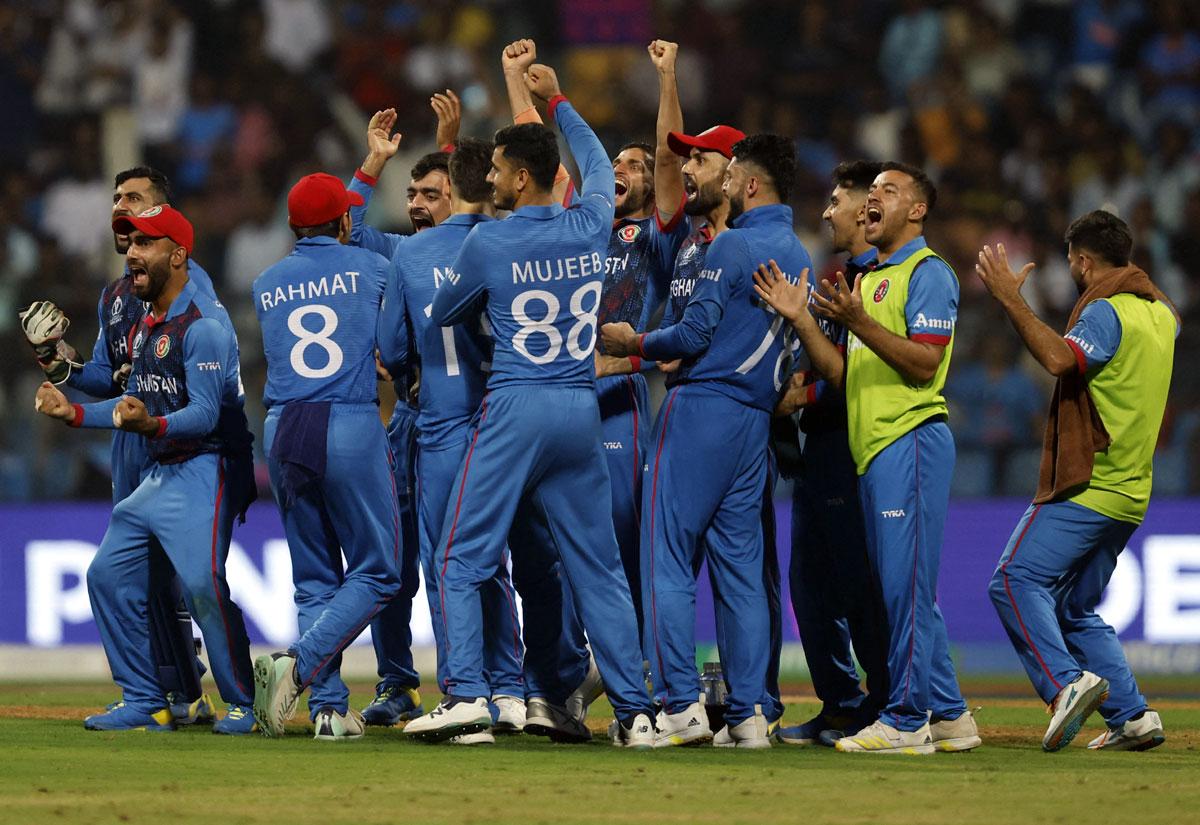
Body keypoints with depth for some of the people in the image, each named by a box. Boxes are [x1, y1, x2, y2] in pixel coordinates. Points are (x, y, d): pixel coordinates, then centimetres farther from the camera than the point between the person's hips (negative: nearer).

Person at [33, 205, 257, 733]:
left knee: (202, 584, -21)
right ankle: (145, 704, 13)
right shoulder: (146, 324, 14)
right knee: (109, 575, 7)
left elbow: (204, 414, -24)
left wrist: (151, 425, -41)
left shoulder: (203, 324, -16)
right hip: (161, 472, 10)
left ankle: (245, 705, -9)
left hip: (206, 469, -10)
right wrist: (73, 412, 12)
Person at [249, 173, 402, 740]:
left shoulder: (266, 284, 14)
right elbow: (401, 347, 10)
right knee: (375, 572, 2)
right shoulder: (372, 268, 5)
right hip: (352, 427, -4)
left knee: (315, 579, 11)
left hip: (282, 432, 4)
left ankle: (329, 707, 2)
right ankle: (297, 665, -18)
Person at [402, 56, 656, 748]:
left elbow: (444, 312, 9)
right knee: (597, 567, 8)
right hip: (582, 412, 4)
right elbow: (599, 164, 28)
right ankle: (635, 710, 3)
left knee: (463, 560, 2)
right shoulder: (591, 226, 5)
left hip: (514, 411, -4)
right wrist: (557, 102, 38)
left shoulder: (490, 241, -7)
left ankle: (467, 693, -12)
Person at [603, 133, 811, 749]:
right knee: (739, 565, 8)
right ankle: (748, 712, 3)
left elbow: (695, 334, -14)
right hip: (757, 419, 8)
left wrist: (635, 344, 2)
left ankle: (682, 704, -12)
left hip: (703, 406, -8)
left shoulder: (733, 246, -10)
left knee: (668, 559, -5)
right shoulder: (801, 258, 15)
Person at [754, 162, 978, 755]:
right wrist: (801, 320, 5)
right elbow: (843, 374, 17)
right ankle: (948, 716, 15)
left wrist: (858, 323, -23)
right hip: (874, 451, 10)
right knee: (903, 589, 10)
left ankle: (906, 718, -10)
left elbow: (924, 363, -16)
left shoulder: (928, 274, -4)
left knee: (905, 583, -11)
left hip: (911, 442, -10)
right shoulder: (867, 280, 23)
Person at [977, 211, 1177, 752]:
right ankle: (1132, 715, 8)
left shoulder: (1104, 311, -12)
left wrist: (1010, 299, -26)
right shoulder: (1160, 313, 16)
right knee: (1075, 609, 16)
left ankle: (1067, 682, -32)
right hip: (1129, 495, 9)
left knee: (1016, 581, -16)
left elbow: (1059, 359, -30)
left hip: (1085, 489, -9)